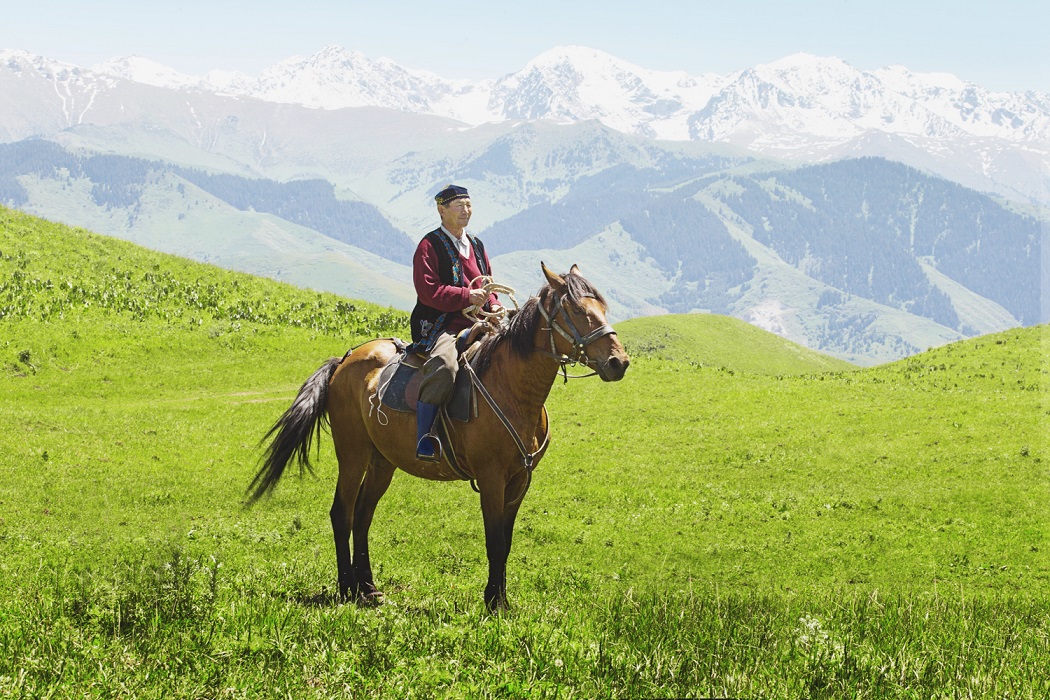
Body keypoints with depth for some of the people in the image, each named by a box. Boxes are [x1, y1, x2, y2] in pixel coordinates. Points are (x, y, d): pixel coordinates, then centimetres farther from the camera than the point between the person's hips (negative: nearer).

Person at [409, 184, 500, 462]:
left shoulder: (476, 246, 20)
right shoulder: (430, 246, -3)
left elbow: (487, 285, 27)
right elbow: (428, 290, -14)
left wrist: (493, 304, 4)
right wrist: (468, 296, -21)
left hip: (476, 327, 8)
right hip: (440, 329, -8)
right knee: (443, 366, -38)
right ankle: (424, 437, -35)